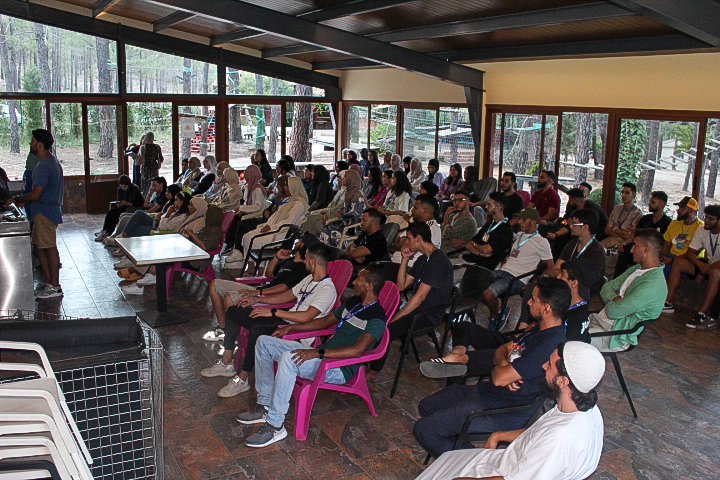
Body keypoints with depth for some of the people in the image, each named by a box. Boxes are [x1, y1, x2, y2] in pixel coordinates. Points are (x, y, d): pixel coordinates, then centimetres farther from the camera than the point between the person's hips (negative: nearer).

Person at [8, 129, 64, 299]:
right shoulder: (53, 162, 15)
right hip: (50, 209, 10)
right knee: (39, 247, 15)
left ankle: (55, 287, 3)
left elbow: (35, 195, -22)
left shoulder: (44, 166, -19)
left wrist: (16, 199, -5)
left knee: (49, 248, -4)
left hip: (45, 213, -10)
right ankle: (49, 282, 22)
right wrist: (24, 200, 21)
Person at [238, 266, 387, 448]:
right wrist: (291, 327, 19)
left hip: (339, 369, -10)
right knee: (264, 342, 6)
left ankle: (275, 426, -27)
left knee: (289, 358, -36)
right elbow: (326, 321, 26)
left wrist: (318, 352, -34)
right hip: (323, 354, 10)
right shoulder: (353, 302, 14)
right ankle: (265, 406, 6)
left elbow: (358, 350, -29)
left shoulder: (376, 318, -16)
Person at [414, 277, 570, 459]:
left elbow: (499, 379, -29)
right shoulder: (541, 329, 5)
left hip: (504, 414, -11)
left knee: (423, 430, -10)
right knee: (425, 406, 18)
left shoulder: (550, 345, -29)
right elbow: (501, 351, 12)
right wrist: (503, 364, -11)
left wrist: (499, 369, -5)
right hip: (486, 391, 11)